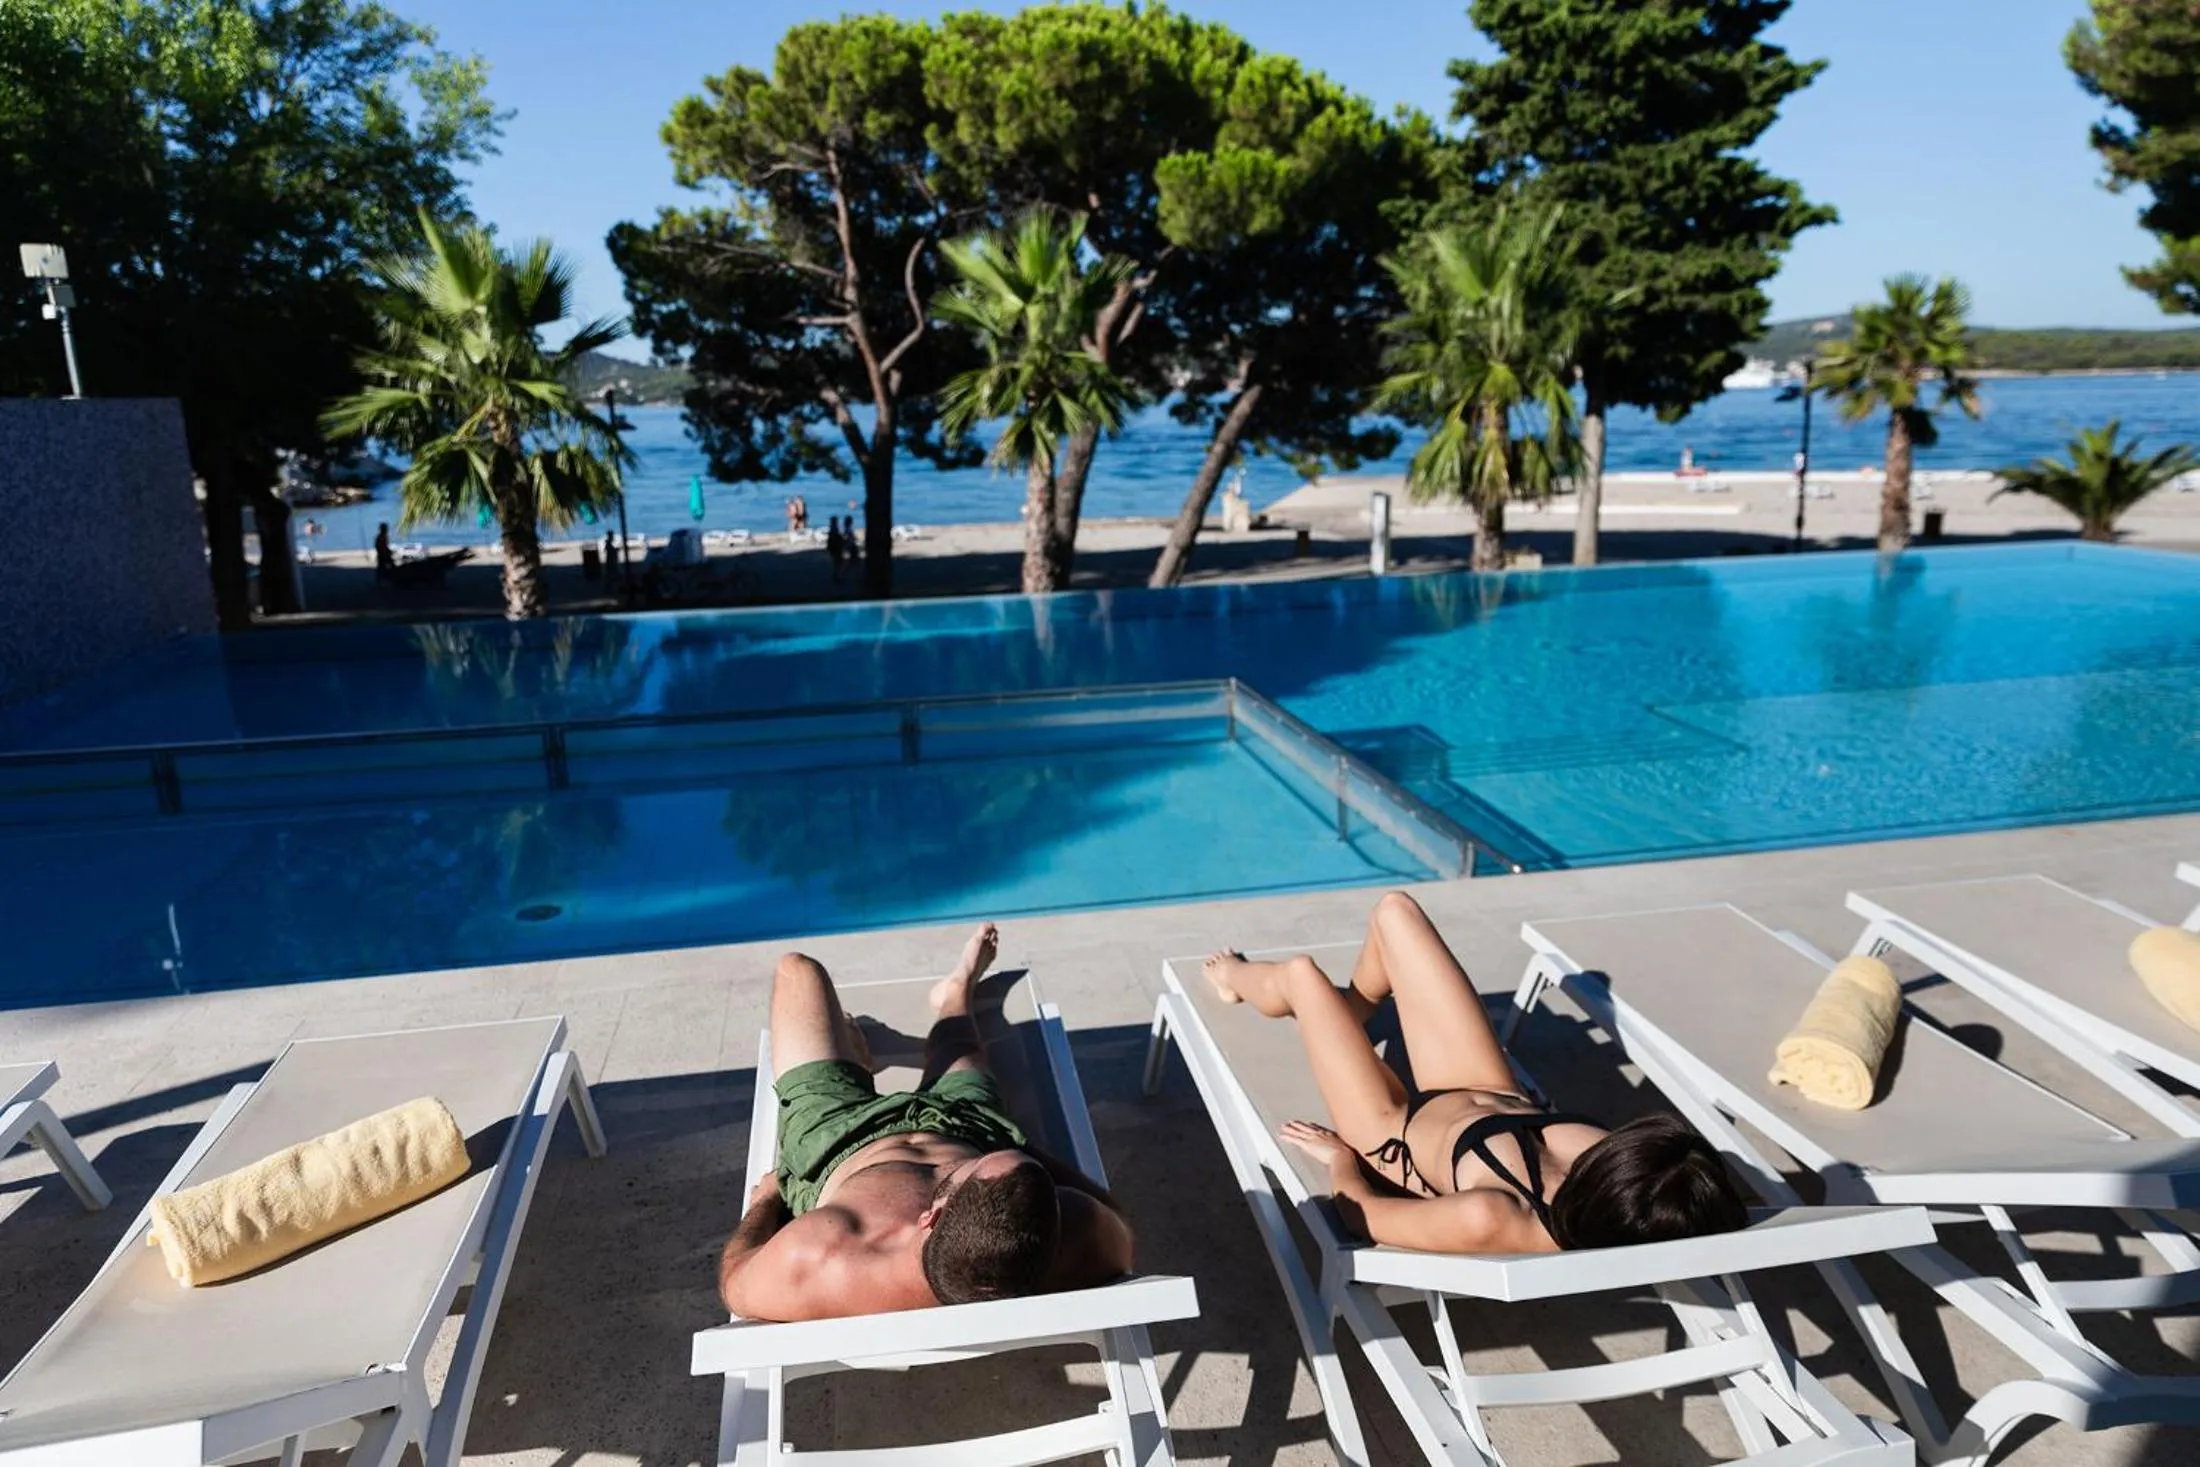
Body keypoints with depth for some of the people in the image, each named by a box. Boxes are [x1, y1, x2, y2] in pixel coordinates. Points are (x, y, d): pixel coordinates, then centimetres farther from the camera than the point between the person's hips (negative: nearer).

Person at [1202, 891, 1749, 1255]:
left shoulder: (1492, 1220, -47)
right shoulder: (1628, 1179, -33)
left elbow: (1360, 1211, -30)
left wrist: (1340, 1156, -9)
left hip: (1400, 1133, -4)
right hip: (1496, 1097, 5)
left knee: (1303, 975, 13)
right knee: (1394, 911, 10)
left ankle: (1250, 984, 54)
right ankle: (1349, 1009, 47)